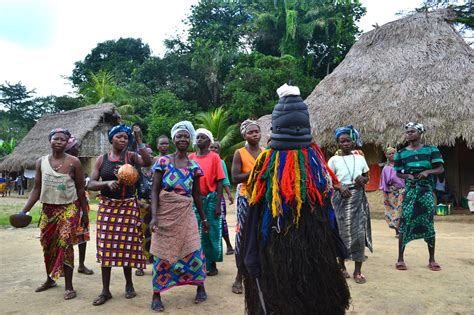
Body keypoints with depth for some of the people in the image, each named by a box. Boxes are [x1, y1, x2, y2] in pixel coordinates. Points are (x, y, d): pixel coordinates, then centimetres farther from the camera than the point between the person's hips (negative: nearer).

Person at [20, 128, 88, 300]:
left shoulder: (74, 162, -6)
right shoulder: (41, 162, 4)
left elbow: (80, 189, -1)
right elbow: (36, 189, 4)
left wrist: (85, 212, -2)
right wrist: (24, 210, -7)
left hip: (68, 209, -4)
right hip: (47, 209, 4)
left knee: (64, 243, -12)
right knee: (47, 244, 13)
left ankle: (69, 286, -2)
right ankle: (50, 279, 33)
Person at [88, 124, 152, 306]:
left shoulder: (131, 156, -1)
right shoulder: (102, 159, 3)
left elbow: (148, 162, -21)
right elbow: (91, 184, -1)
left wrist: (139, 141, -21)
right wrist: (107, 183, -20)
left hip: (128, 207, -1)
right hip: (106, 207, 2)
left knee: (126, 246, 5)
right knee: (106, 247, 4)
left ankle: (129, 284, 26)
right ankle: (105, 290, 17)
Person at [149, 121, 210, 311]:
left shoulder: (194, 166, 5)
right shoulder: (163, 162, -2)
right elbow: (155, 190, -5)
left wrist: (204, 218, 15)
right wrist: (154, 216, -15)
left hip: (185, 214, 2)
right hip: (165, 213, -2)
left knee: (194, 251, 2)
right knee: (162, 254, 4)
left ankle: (200, 288, 24)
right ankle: (156, 295, 18)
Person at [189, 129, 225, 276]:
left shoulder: (214, 157, -2)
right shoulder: (190, 158, 7)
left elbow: (219, 182, -4)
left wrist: (218, 205, -10)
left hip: (211, 198, -3)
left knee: (212, 232, 5)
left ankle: (212, 264, 19)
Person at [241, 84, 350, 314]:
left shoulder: (267, 161, -15)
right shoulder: (315, 158, -7)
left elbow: (256, 213, -10)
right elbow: (326, 204, 1)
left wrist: (251, 255, 0)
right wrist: (330, 245, 12)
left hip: (276, 246, -2)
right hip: (315, 245, 3)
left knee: (278, 296, 14)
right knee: (314, 294, 20)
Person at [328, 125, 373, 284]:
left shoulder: (360, 158, 7)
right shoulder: (334, 160, -1)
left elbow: (367, 178, 15)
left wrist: (362, 179, -7)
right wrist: (340, 187, -19)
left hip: (359, 197, 2)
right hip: (342, 198, -2)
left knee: (359, 232, -1)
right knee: (342, 232, 4)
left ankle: (358, 270, 10)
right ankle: (342, 266, 23)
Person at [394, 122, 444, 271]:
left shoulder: (431, 150, 2)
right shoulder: (401, 153, 3)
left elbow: (441, 169, 1)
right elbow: (398, 173, 9)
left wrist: (427, 172, -18)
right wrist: (407, 176, -12)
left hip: (426, 190, 0)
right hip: (410, 191, 0)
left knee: (428, 224, 6)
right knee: (405, 224, -2)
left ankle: (432, 259, 20)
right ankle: (400, 259, 7)